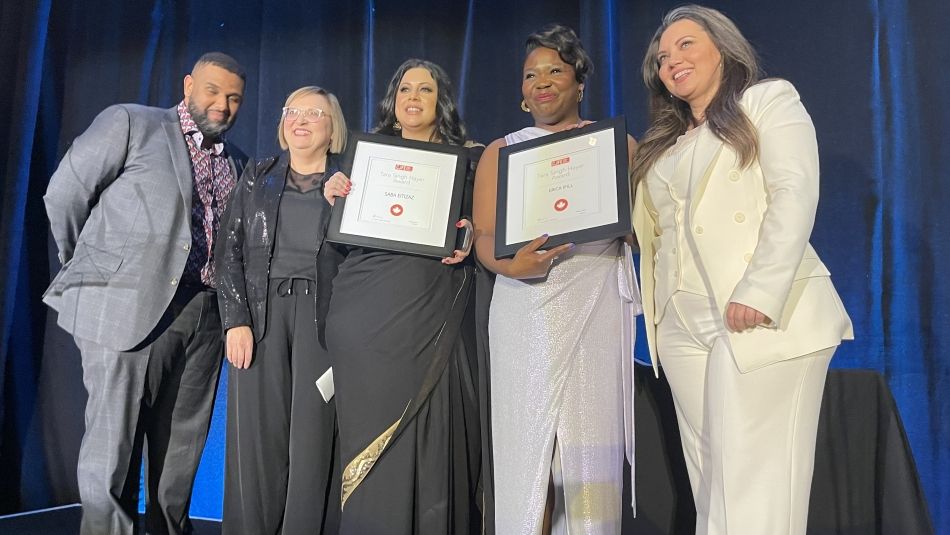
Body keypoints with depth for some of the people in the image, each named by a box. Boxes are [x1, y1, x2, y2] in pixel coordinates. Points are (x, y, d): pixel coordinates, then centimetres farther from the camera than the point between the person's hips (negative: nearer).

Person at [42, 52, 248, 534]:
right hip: (130, 309, -5)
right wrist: (88, 267, 9)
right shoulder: (130, 123, 1)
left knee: (181, 449, 11)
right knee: (112, 445, -1)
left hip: (204, 315, 5)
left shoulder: (237, 164, 17)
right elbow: (64, 195, 2)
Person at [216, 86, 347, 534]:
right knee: (258, 436, 2)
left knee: (313, 436, -1)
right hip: (261, 314, 2)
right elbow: (231, 251, 5)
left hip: (322, 319, -1)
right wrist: (236, 321, -5)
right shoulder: (258, 177, 12)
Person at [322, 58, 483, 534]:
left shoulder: (468, 158, 10)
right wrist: (334, 196, -5)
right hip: (367, 311, 1)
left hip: (433, 314, -1)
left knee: (430, 435, 0)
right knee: (370, 433, 2)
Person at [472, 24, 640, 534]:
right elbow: (483, 236, 6)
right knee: (526, 441, -1)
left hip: (597, 305, -1)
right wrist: (510, 266, -15)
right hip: (525, 310, 1)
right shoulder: (500, 151, 15)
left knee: (589, 444, -4)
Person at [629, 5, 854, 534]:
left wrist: (759, 291, -19)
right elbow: (649, 227, 21)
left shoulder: (768, 99, 7)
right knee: (712, 478, 6)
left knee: (752, 481, -8)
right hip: (683, 326, 6)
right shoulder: (665, 143, 24)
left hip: (761, 317, -6)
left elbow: (796, 194, -8)